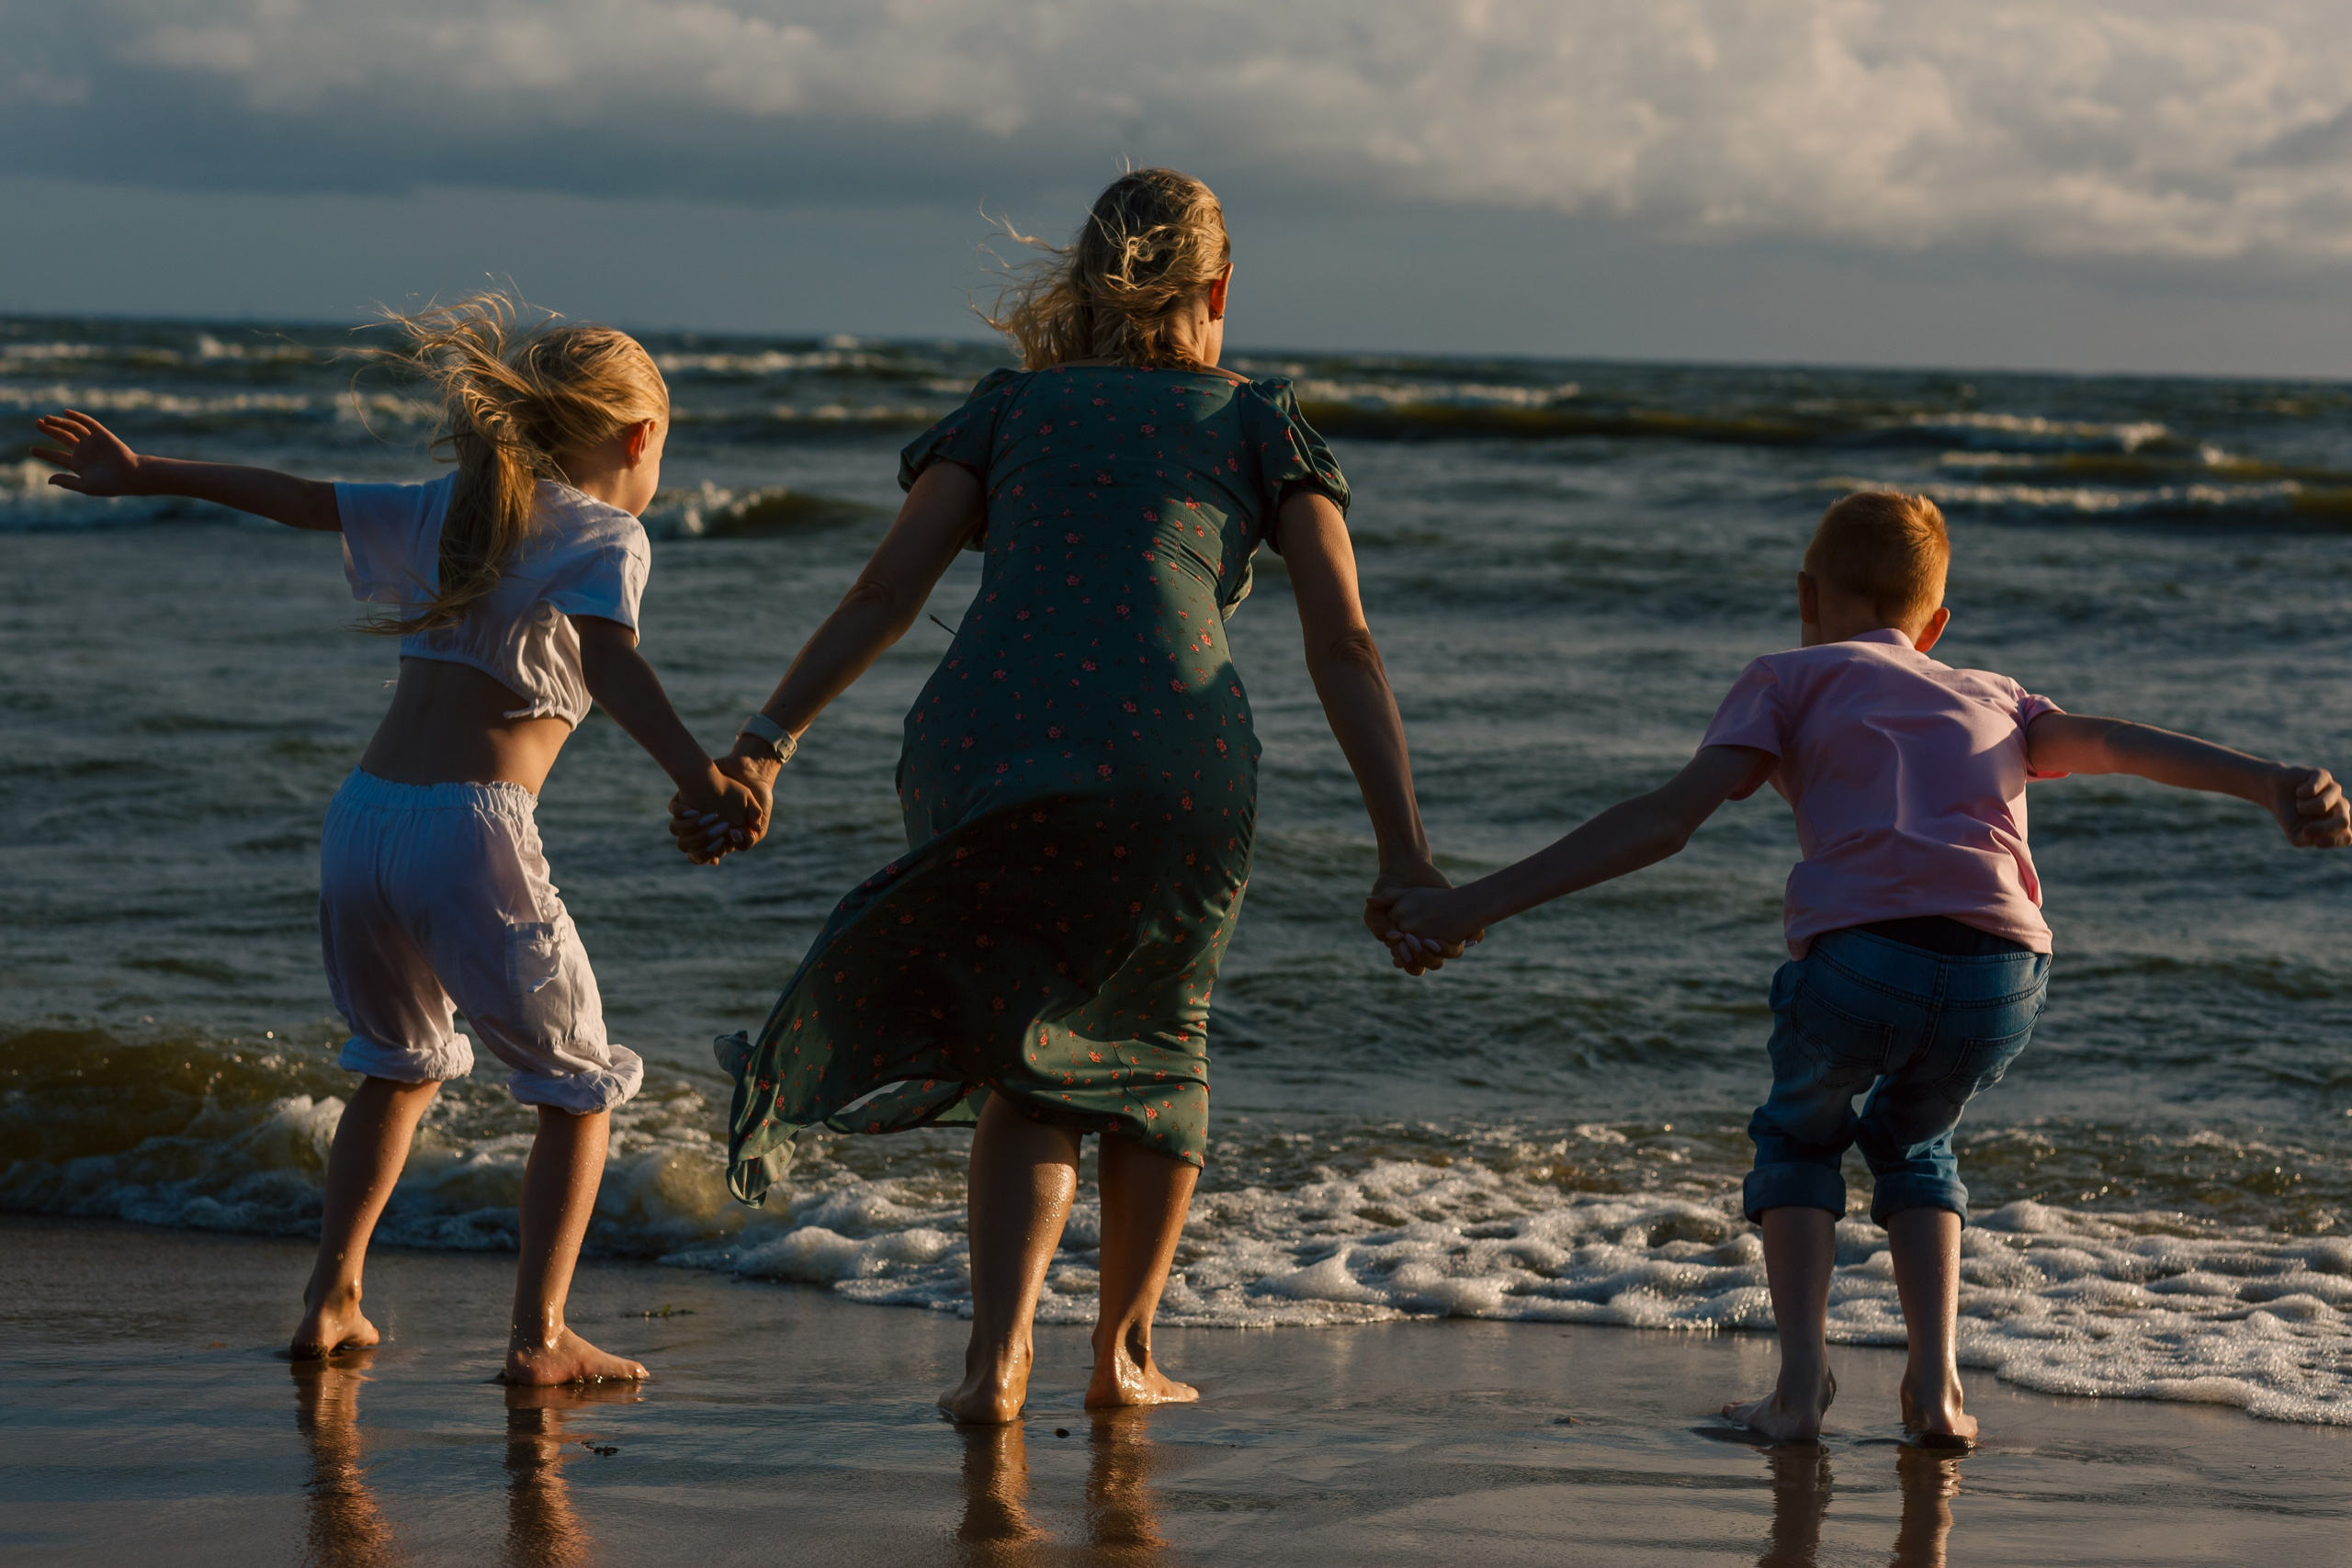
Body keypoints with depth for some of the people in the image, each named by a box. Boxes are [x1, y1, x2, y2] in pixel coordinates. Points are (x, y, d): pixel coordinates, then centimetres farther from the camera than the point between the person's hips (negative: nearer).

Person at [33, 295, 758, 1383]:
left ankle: (331, 1301, 26)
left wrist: (142, 473, 36)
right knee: (581, 1087, 9)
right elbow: (609, 661, -19)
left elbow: (295, 497, 24)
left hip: (362, 814, 6)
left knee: (400, 1065, 28)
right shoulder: (608, 535, 0)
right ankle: (540, 1334, 1)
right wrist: (695, 776, -34)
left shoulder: (455, 510, 18)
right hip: (470, 827, -6)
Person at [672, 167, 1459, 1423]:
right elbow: (1343, 647, 9)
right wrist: (1403, 848, 5)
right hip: (1174, 763, -1)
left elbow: (887, 588, 9)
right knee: (1151, 1047, 26)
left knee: (1030, 1076, 19)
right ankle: (1123, 1353, 31)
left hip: (985, 749, 1)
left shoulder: (1014, 403, 23)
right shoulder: (1259, 425, 20)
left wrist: (765, 743, 2)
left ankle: (996, 1356, 1)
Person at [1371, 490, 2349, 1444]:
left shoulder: (1791, 680, 22)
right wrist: (2272, 786, 2)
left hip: (1860, 955, -3)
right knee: (1914, 1141, 33)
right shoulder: (1993, 699, 33)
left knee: (1798, 1134, 28)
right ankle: (1935, 1386, 18)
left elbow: (1663, 821, 10)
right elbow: (2114, 743, 15)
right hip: (2006, 982, 3)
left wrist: (1477, 905, 9)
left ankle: (1801, 1380, 12)